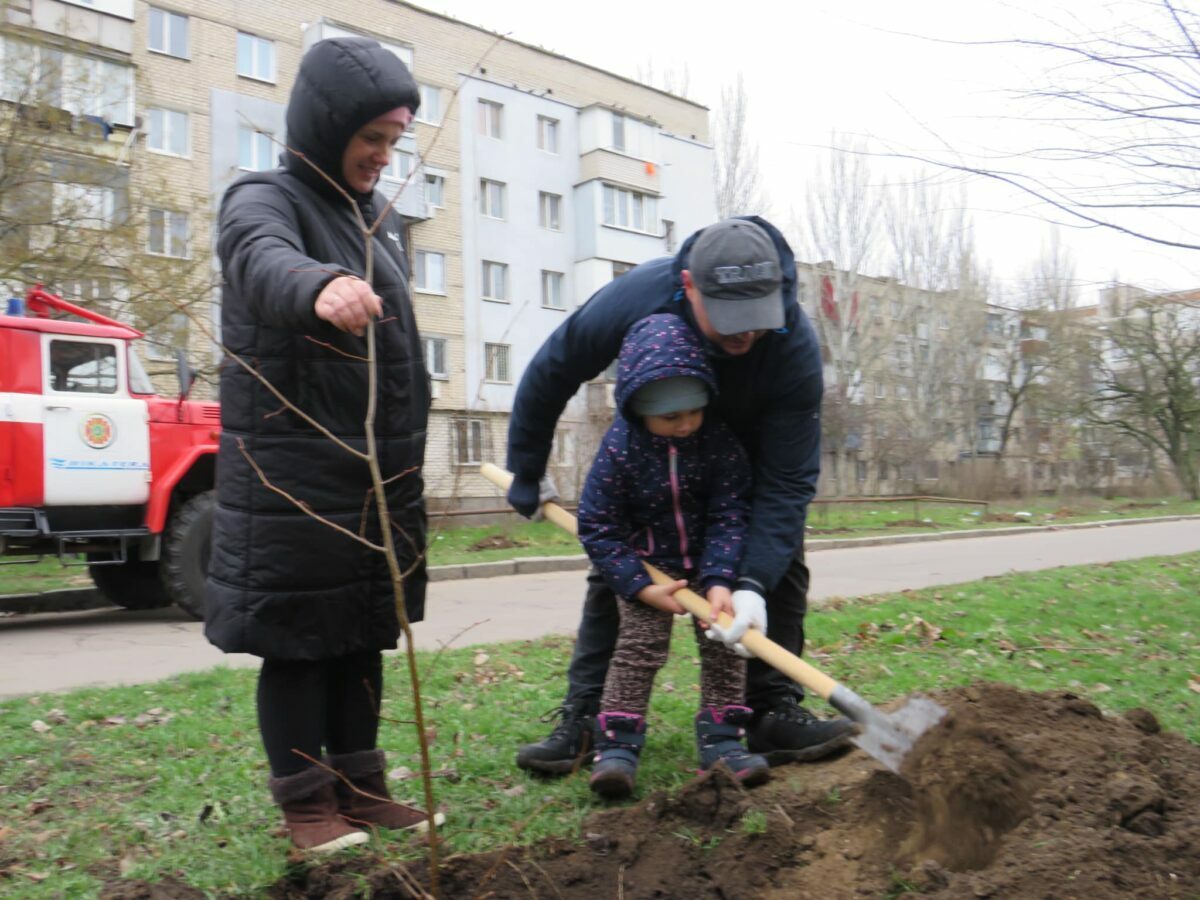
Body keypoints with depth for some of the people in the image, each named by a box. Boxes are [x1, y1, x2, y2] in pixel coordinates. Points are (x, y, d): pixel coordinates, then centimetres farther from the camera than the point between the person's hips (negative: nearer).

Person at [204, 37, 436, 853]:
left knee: (365, 635, 12)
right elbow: (263, 260, -35)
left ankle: (360, 789, 25)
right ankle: (306, 801, 16)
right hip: (292, 468, -7)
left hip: (381, 465, 7)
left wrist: (411, 454, 18)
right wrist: (318, 285, -58)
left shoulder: (381, 217, 13)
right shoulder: (266, 201, -9)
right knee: (298, 638, 2)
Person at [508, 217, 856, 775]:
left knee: (781, 563, -10)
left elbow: (789, 478, -32)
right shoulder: (635, 299, -37)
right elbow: (548, 375, -19)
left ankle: (774, 712, 0)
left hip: (751, 452, 0)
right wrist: (526, 476, -8)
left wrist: (754, 582, -42)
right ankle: (582, 719, 2)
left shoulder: (795, 346, -37)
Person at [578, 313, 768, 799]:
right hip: (646, 566, -2)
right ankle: (616, 745, -4)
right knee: (639, 645, -11)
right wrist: (642, 586, -22)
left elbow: (729, 516, -14)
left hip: (707, 561, 3)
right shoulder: (619, 448, -22)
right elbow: (597, 527, -17)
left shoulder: (719, 441, -18)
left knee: (723, 642, -1)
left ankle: (721, 739, 12)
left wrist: (720, 580, -27)